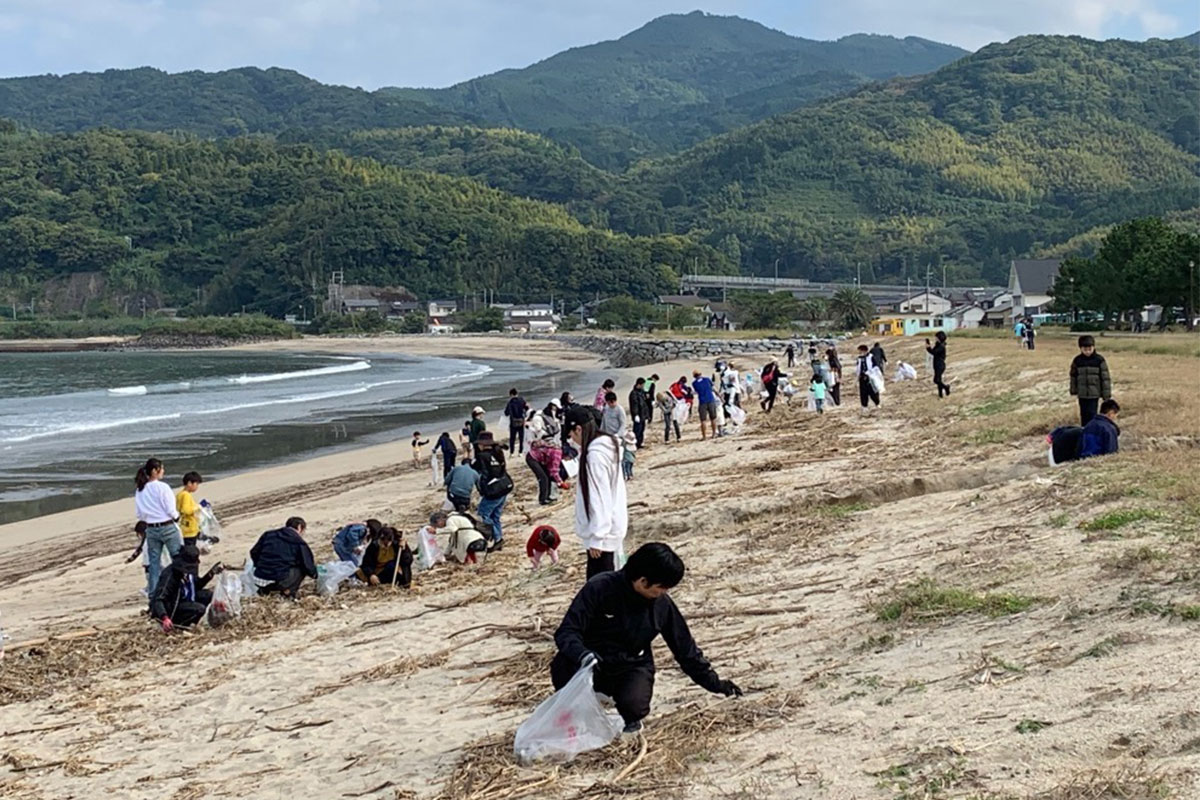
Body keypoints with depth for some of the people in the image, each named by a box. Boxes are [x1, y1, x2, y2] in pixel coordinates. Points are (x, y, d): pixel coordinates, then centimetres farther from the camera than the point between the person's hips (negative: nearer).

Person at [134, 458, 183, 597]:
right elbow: (171, 510, -13)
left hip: (151, 529, 6)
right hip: (167, 527, -6)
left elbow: (140, 514, 9)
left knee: (153, 563, 9)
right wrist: (176, 517, 6)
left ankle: (152, 593, 10)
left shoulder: (140, 490, 5)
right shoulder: (162, 487, -15)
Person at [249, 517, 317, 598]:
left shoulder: (268, 535, 15)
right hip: (279, 582, -5)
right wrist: (314, 575, 22)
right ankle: (288, 591, -1)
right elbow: (308, 565, 0)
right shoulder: (299, 543, 2)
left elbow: (254, 552, 20)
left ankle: (264, 589, 15)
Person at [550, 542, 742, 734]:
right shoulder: (600, 588, -16)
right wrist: (582, 654, -40)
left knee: (634, 706, -33)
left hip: (632, 667, 1)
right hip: (595, 662, -1)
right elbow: (566, 632, -18)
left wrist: (714, 683, 9)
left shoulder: (662, 605, -5)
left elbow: (685, 648, 7)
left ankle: (629, 718, 7)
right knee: (564, 666, -35)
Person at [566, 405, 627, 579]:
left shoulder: (595, 455, -23)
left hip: (601, 530, -10)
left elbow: (599, 499, -24)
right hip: (611, 526, 10)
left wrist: (596, 537, -21)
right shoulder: (608, 446, 7)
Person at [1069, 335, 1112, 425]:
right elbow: (1073, 376, 12)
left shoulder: (1099, 360, -9)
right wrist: (1073, 390, 15)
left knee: (1092, 414, -9)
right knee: (1084, 414, 10)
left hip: (1094, 394, -3)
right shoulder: (1077, 360, -1)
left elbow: (1105, 378, -6)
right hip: (1082, 394, 3)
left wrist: (1106, 394, -6)